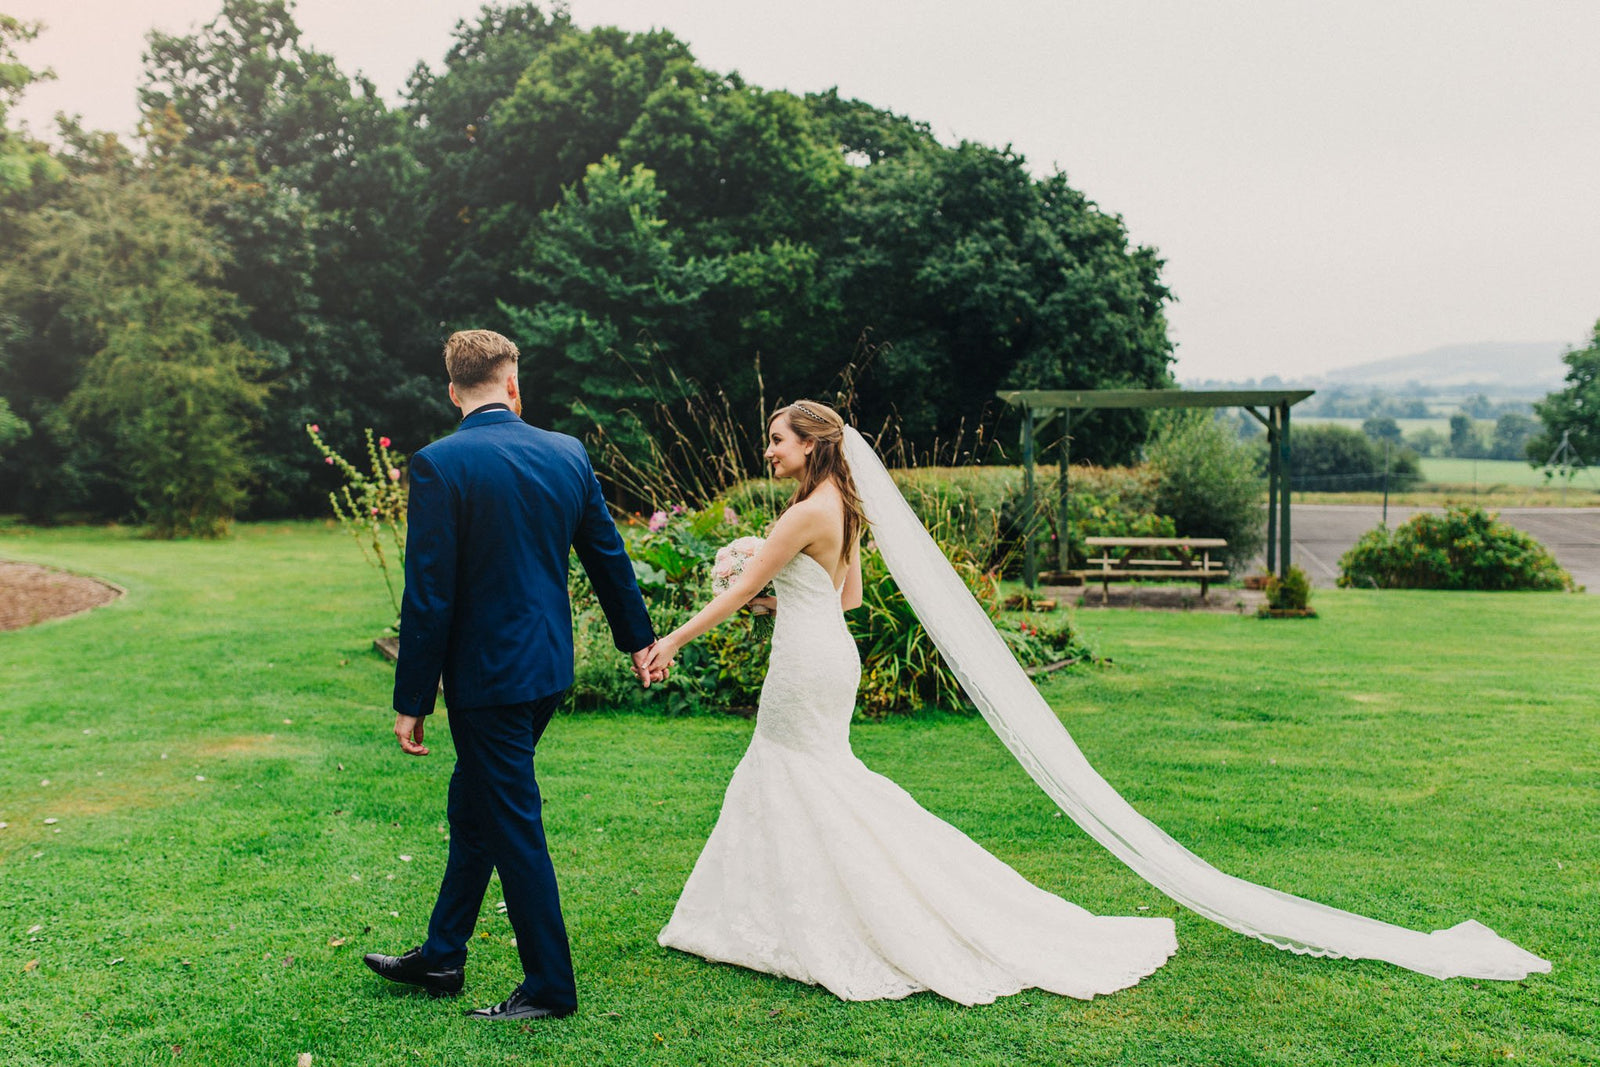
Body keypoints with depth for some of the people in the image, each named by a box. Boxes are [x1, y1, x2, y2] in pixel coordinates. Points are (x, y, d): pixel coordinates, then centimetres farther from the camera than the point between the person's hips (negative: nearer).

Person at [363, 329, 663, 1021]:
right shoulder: (567, 453, 1)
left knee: (512, 827, 5)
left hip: (486, 674, -7)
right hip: (549, 665, 7)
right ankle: (441, 957, 34)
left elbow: (427, 595, -16)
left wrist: (412, 700, -9)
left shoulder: (438, 465, -15)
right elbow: (609, 557, 11)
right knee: (472, 810, 20)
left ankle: (551, 988, 15)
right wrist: (638, 639, 25)